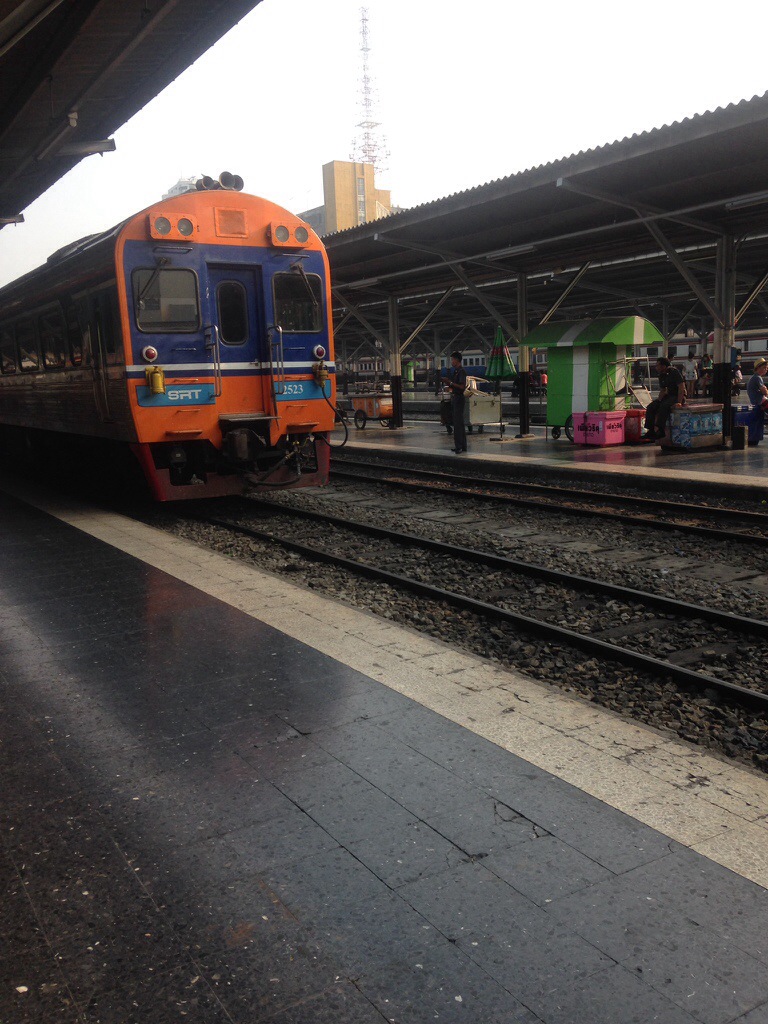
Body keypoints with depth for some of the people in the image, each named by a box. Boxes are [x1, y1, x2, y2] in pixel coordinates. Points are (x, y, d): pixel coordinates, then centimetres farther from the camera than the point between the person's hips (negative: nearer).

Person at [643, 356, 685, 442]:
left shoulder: (674, 372, -14)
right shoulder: (661, 375, 10)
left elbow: (681, 387, -19)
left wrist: (679, 402, -25)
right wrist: (659, 401, 2)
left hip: (678, 396, -8)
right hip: (668, 396, 8)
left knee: (664, 406, -34)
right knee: (651, 407, -10)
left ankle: (660, 431, -32)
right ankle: (650, 431, -13)